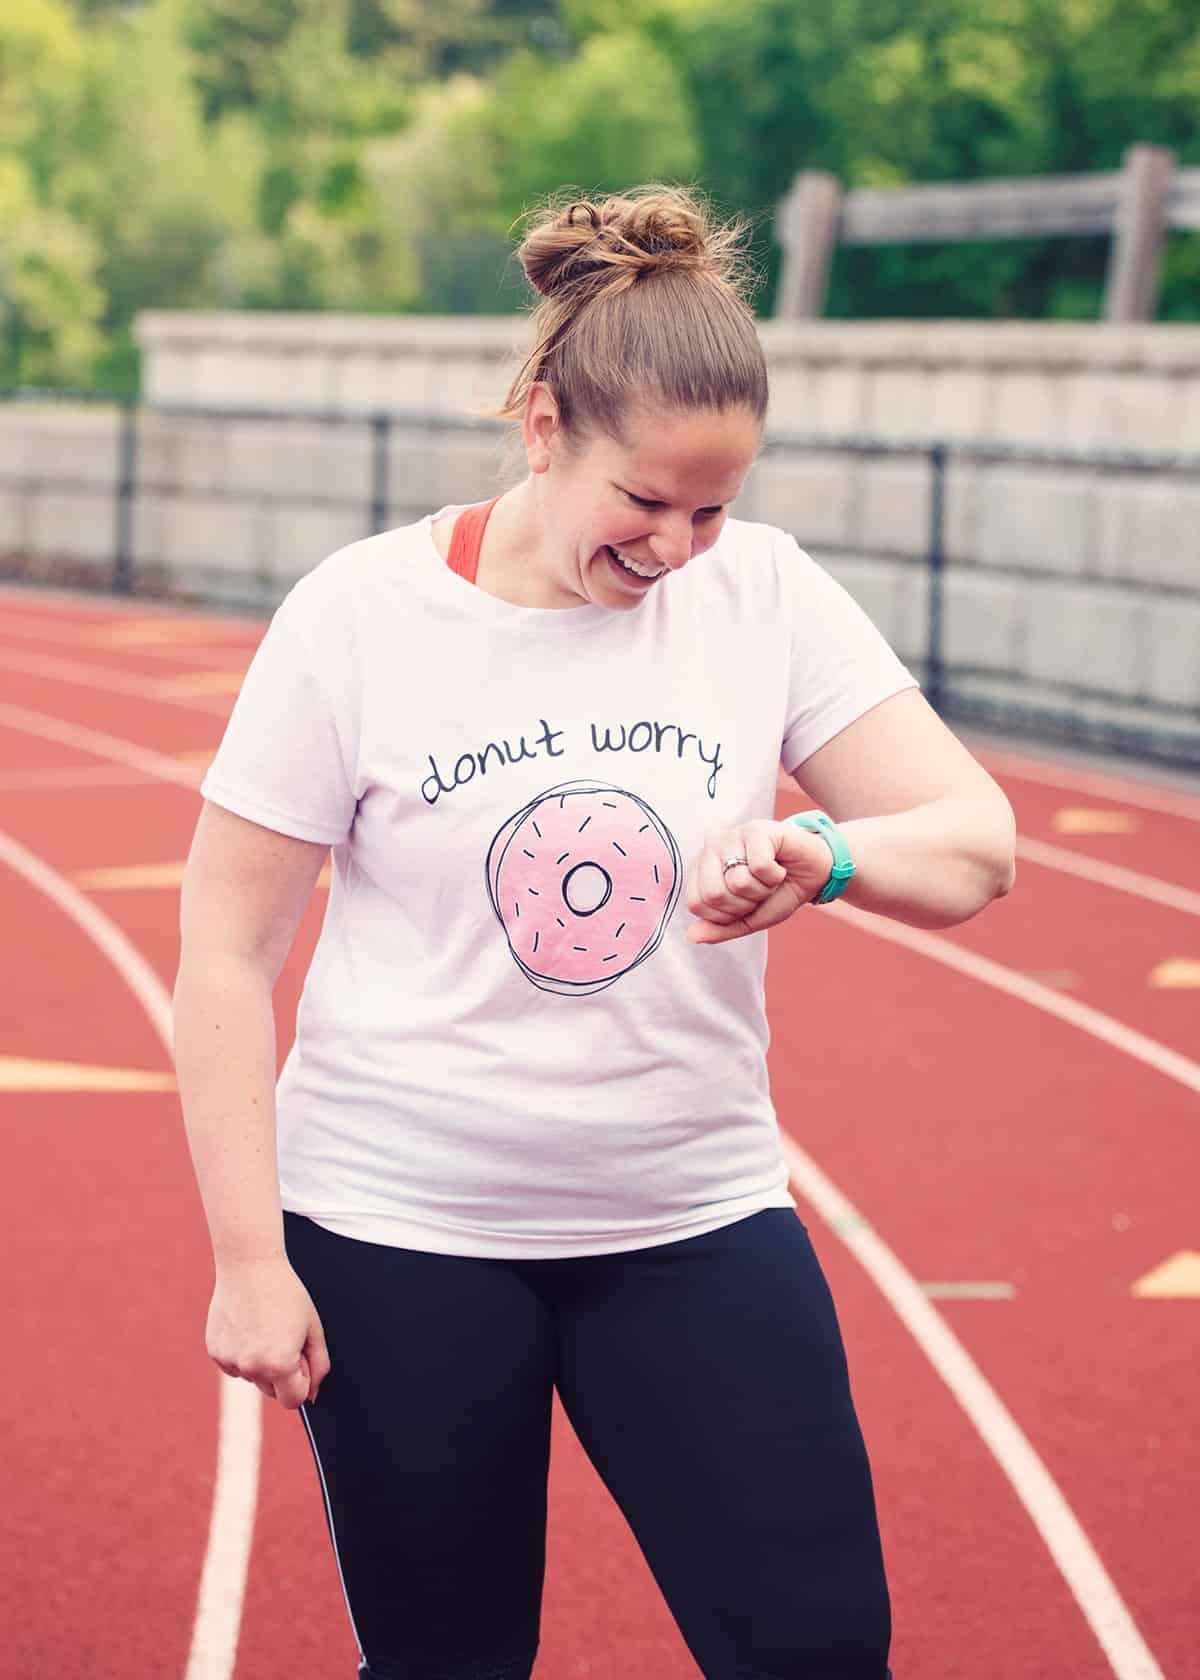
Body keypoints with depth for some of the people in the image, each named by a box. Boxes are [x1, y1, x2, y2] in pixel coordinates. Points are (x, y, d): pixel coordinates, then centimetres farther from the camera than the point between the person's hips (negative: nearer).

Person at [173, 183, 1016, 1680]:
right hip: (403, 1234, -2)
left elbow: (977, 844, -6)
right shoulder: (360, 614, -10)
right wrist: (247, 1256, -9)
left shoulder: (763, 590, -4)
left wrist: (825, 860, -28)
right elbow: (224, 951, -6)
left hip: (697, 1220, 2)